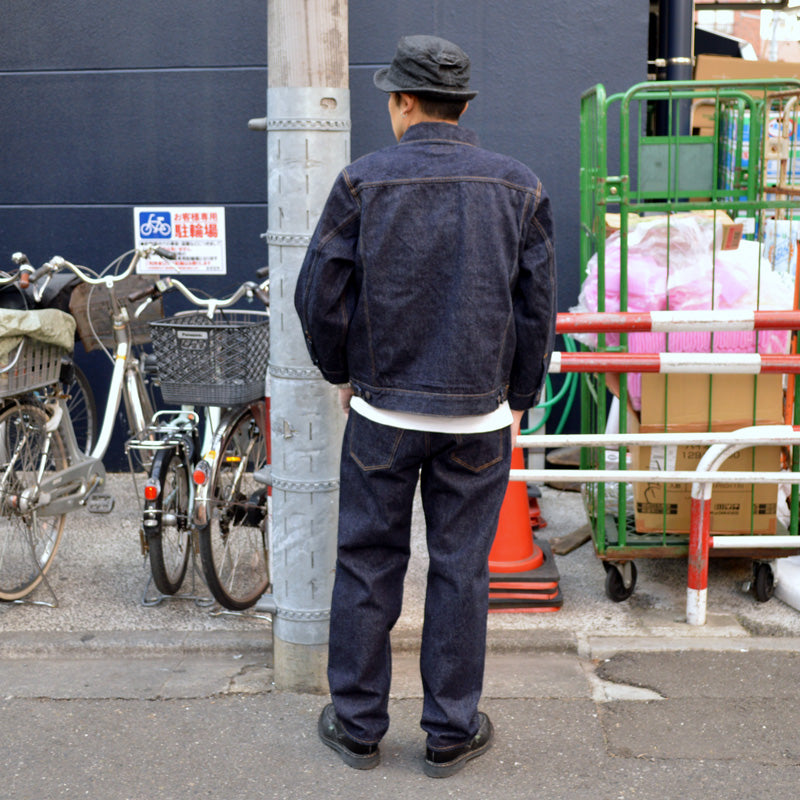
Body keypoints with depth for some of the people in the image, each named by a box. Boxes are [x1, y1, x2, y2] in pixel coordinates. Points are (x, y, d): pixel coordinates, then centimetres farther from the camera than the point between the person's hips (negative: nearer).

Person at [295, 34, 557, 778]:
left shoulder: (363, 181, -5)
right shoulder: (519, 187, 1)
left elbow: (318, 295, -3)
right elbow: (537, 307, 4)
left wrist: (341, 372, 14)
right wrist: (517, 399, 15)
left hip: (382, 411, -1)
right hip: (479, 418, 1)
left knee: (367, 565, 10)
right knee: (460, 570, 9)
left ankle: (357, 724, 22)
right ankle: (451, 731, 20)